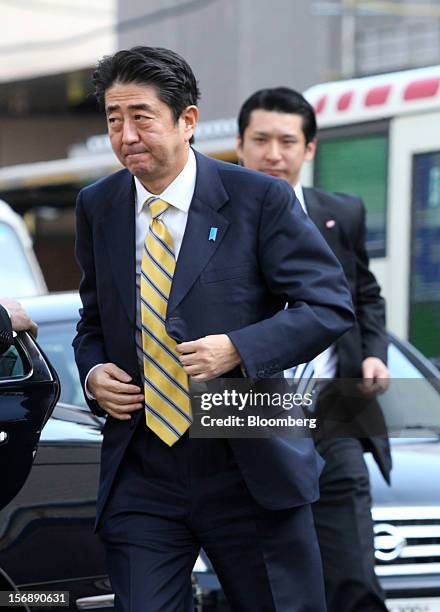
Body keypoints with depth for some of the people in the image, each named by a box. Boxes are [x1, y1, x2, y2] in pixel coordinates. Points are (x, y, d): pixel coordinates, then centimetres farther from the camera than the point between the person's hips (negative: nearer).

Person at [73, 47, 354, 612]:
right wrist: (94, 373, -2)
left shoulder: (260, 199, -6)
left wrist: (237, 349, -20)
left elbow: (330, 305, -7)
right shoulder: (97, 207, 7)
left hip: (252, 473, -3)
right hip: (140, 476, 3)